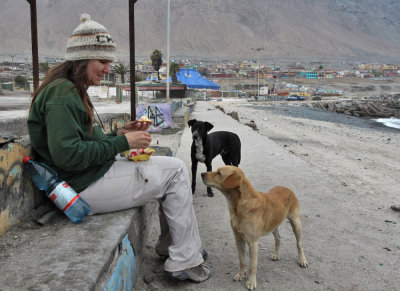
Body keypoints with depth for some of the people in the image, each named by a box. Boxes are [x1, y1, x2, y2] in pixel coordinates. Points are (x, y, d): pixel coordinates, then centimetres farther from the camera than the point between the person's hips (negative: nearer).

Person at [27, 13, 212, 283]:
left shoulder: (73, 91, 16)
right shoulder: (62, 94, -17)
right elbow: (67, 154, -26)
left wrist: (120, 134, 5)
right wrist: (121, 142, -19)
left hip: (96, 173, 11)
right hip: (85, 187, -11)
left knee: (173, 167, 15)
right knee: (176, 170, -9)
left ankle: (170, 243, 23)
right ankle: (185, 260, -1)